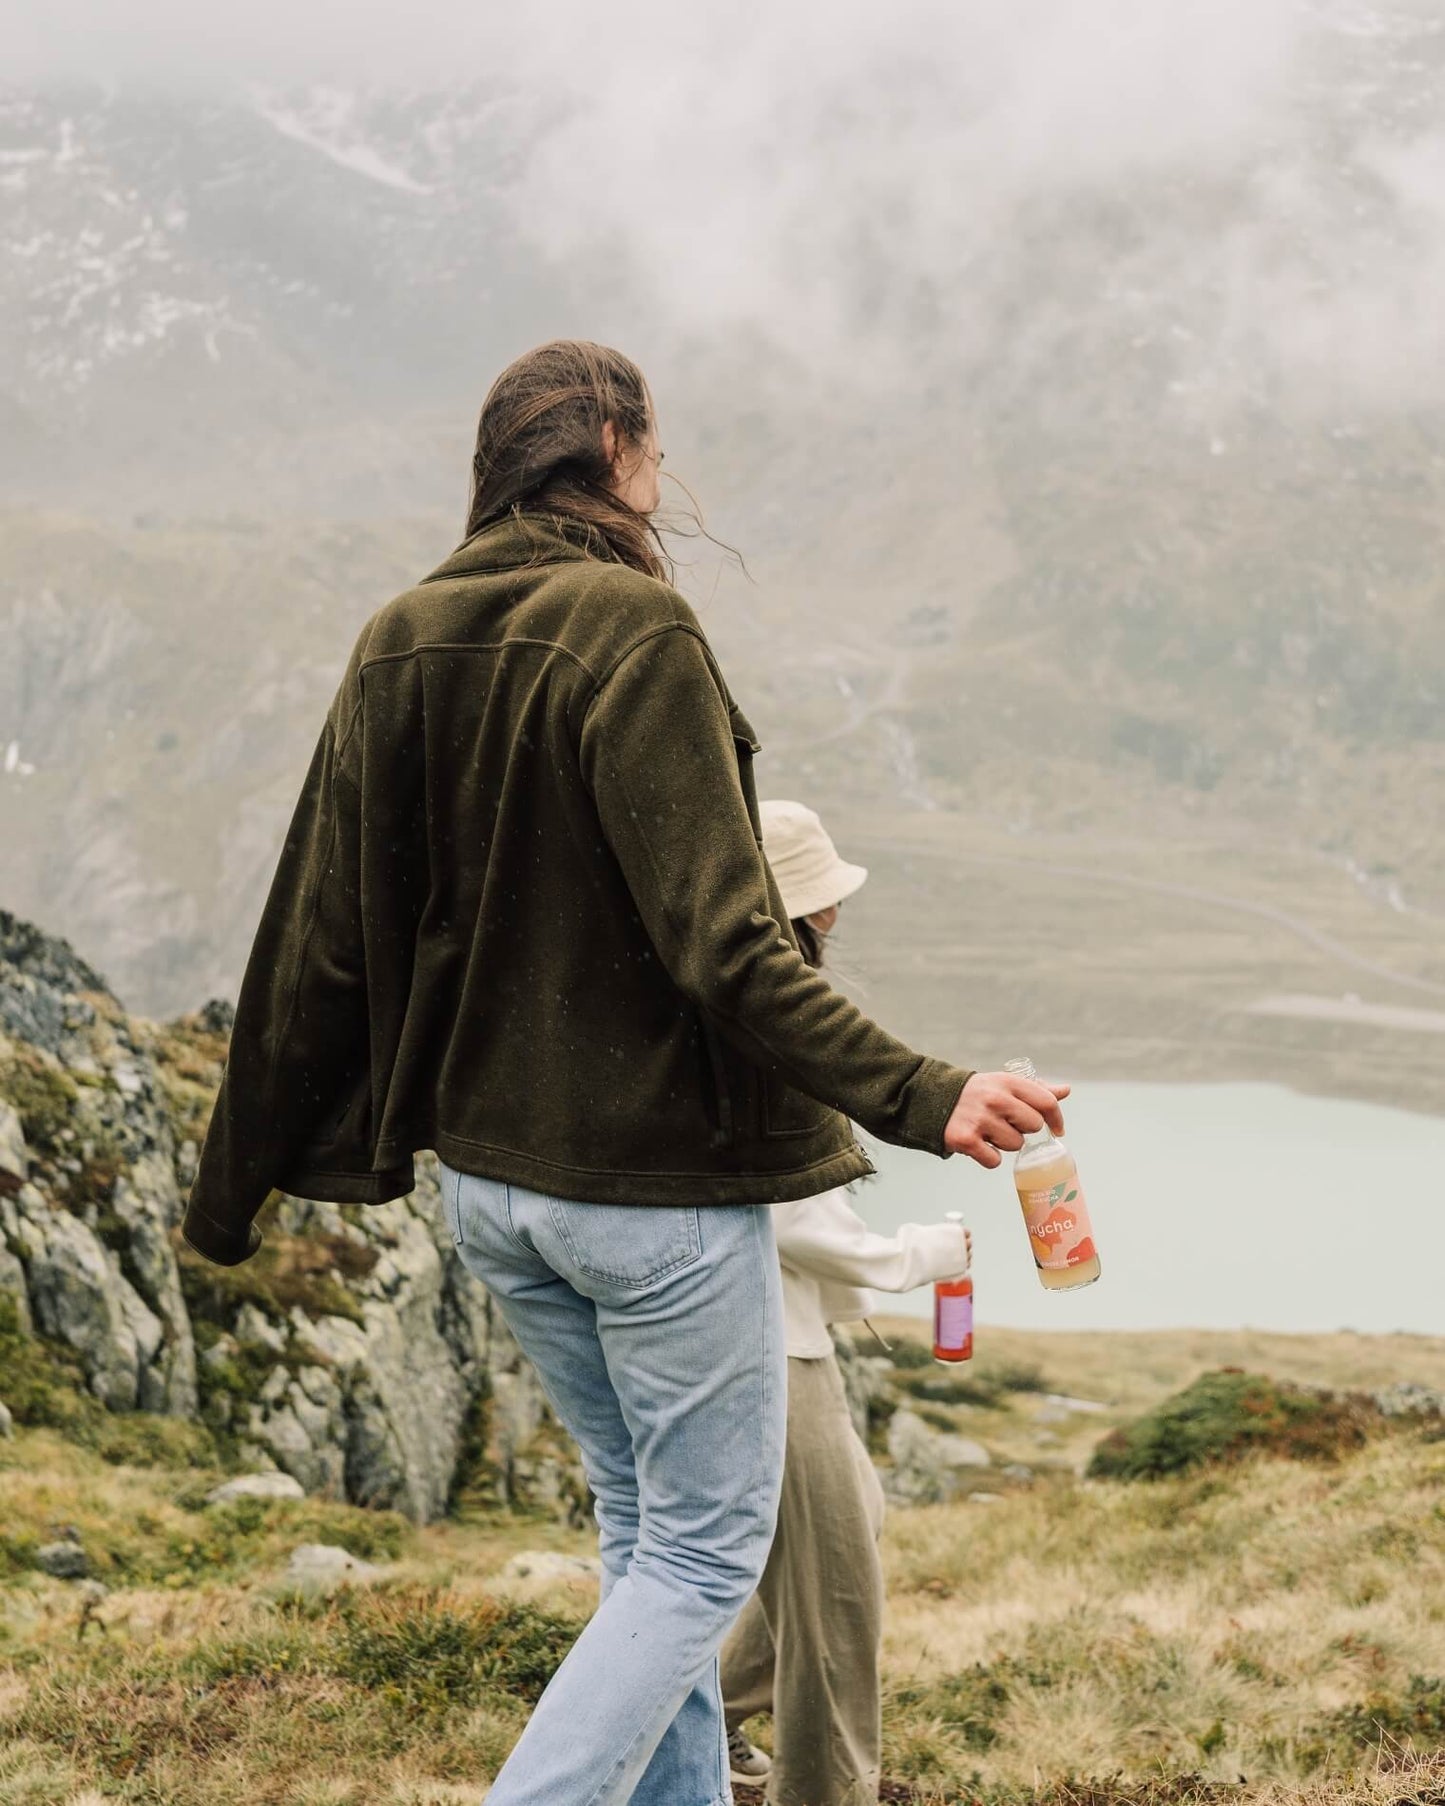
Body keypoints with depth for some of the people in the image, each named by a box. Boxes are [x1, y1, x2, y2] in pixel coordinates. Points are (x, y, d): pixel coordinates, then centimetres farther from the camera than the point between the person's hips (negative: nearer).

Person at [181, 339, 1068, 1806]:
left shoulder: (396, 649, 5)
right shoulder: (631, 630, -17)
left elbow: (316, 946, 7)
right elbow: (723, 945, -24)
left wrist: (235, 1187, 14)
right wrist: (920, 1096, -29)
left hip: (488, 1179, 8)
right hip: (658, 1181, -8)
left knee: (643, 1530, 20)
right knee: (705, 1551, 4)